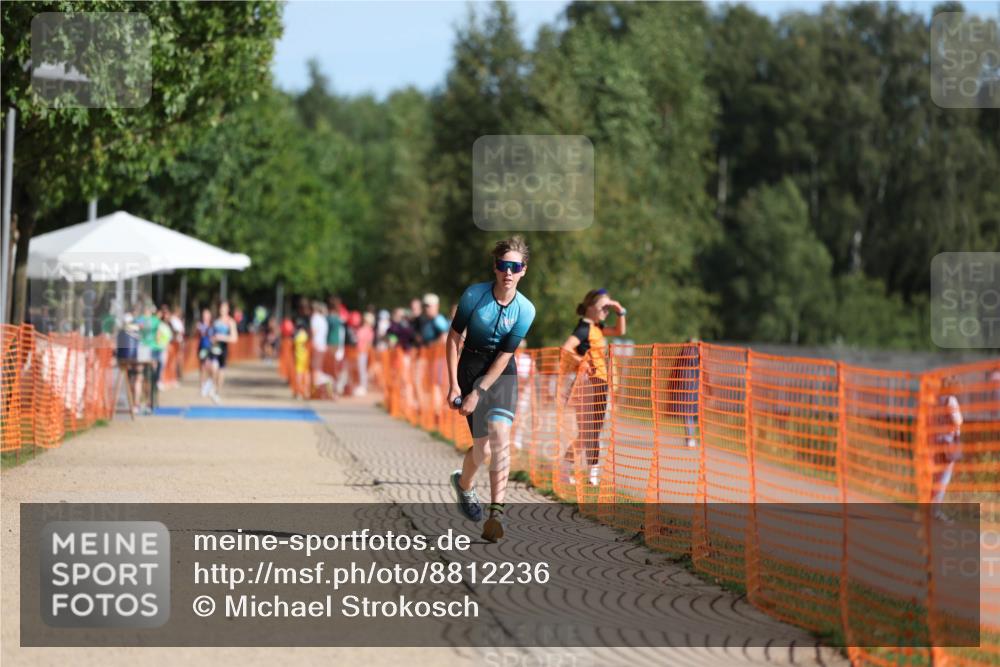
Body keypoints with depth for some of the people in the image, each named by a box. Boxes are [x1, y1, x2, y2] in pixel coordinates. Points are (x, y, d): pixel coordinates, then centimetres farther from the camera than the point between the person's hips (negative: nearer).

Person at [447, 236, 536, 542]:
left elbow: (504, 356, -11)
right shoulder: (474, 295, -14)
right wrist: (453, 385, -7)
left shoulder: (525, 310, -12)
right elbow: (454, 338, -4)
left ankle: (496, 513, -22)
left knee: (500, 434, -20)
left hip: (502, 372, 1)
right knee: (483, 447, -5)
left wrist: (478, 393, -14)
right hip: (470, 367, -1)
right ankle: (464, 483, 30)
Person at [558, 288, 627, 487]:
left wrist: (621, 312, 14)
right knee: (587, 431, -9)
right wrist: (581, 361, -15)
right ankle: (566, 468, -5)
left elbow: (619, 331, 27)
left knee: (595, 430, 10)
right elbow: (566, 348, -27)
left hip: (601, 383, 9)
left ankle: (594, 472, 13)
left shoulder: (597, 327, 13)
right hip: (589, 382, -9)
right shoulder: (584, 328, -14)